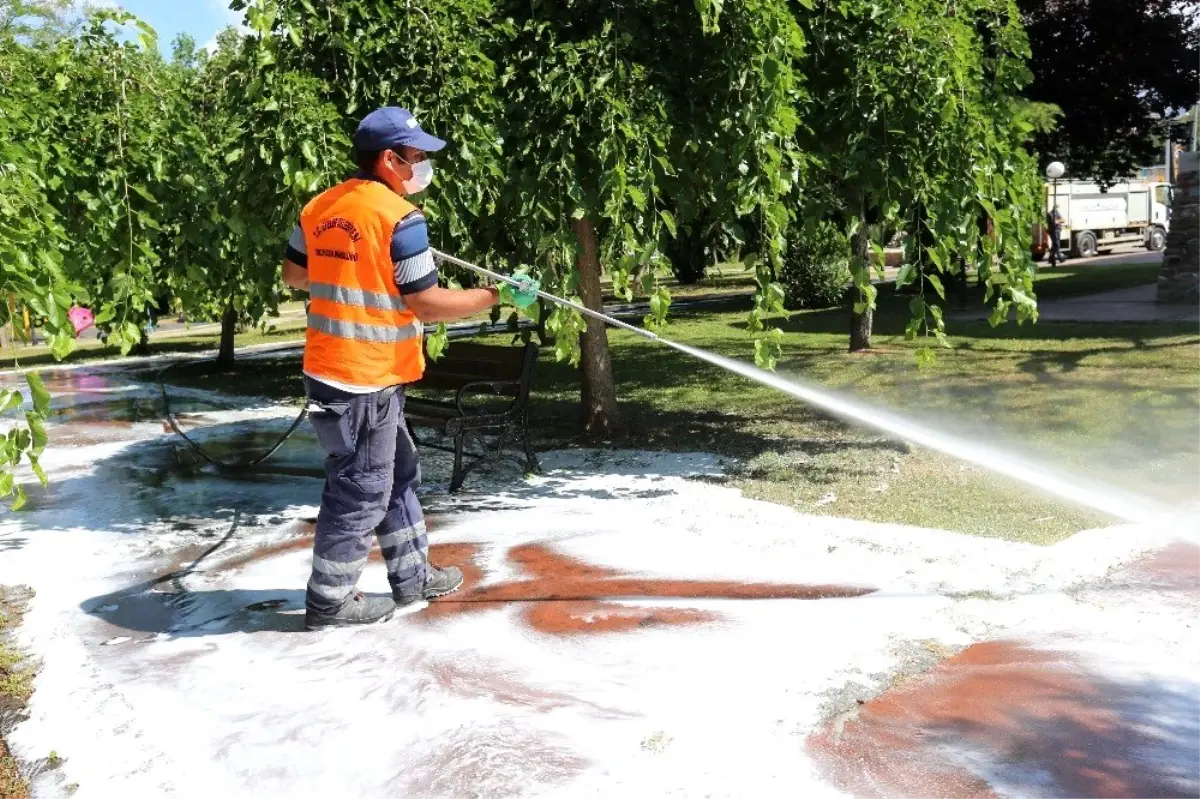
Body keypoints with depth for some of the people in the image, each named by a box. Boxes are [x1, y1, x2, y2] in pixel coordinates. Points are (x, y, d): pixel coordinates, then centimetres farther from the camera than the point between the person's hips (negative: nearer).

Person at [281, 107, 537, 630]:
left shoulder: (319, 208, 8)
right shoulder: (399, 218, -16)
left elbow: (293, 275, 18)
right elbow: (424, 303, -17)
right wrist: (496, 296, -9)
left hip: (331, 369, 9)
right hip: (365, 378, -9)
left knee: (396, 473, 21)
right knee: (360, 491, 5)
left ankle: (412, 576, 34)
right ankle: (329, 602, 18)